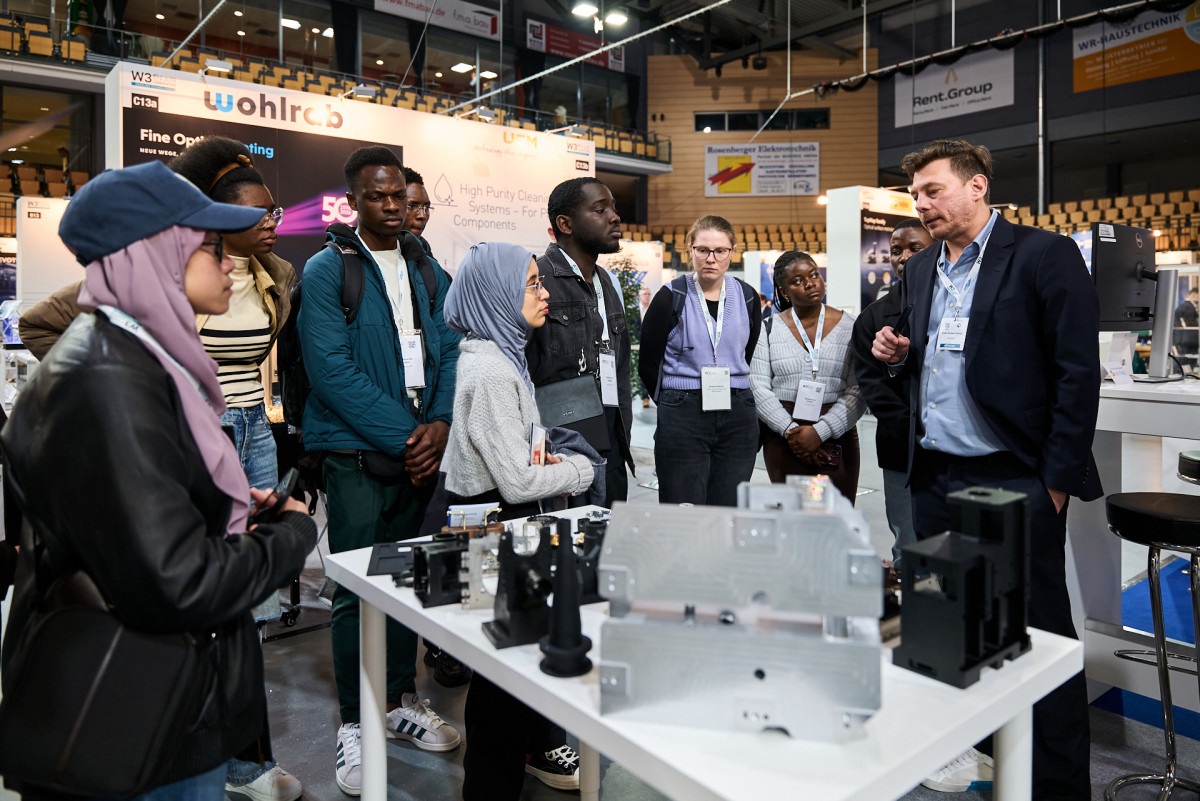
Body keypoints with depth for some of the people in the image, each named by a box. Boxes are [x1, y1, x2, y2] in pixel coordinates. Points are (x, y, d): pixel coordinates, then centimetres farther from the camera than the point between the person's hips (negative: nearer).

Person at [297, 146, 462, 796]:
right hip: (358, 455, -5)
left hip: (421, 449, 5)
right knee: (356, 589, 3)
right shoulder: (326, 270, -3)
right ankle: (355, 722, 20)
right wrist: (402, 435, -15)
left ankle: (401, 701, 31)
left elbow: (448, 351, 9)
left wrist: (439, 424, -7)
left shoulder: (429, 272, 13)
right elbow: (332, 370, -12)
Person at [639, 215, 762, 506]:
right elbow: (647, 365, 3)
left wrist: (733, 399, 14)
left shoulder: (747, 297, 8)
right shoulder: (671, 298, -3)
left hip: (737, 418, 3)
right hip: (683, 418, -3)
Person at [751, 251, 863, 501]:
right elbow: (759, 388, -1)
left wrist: (820, 432, -13)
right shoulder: (769, 329, 6)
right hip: (782, 440, 0)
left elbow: (858, 391, -3)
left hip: (836, 440, 0)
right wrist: (790, 430, -11)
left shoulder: (849, 327, 4)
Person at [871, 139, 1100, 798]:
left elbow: (1078, 374, -10)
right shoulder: (919, 270, 14)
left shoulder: (1045, 255, -6)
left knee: (1039, 632, 4)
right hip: (935, 478, 6)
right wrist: (896, 355, 1)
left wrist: (1057, 480, -12)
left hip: (1015, 480, -6)